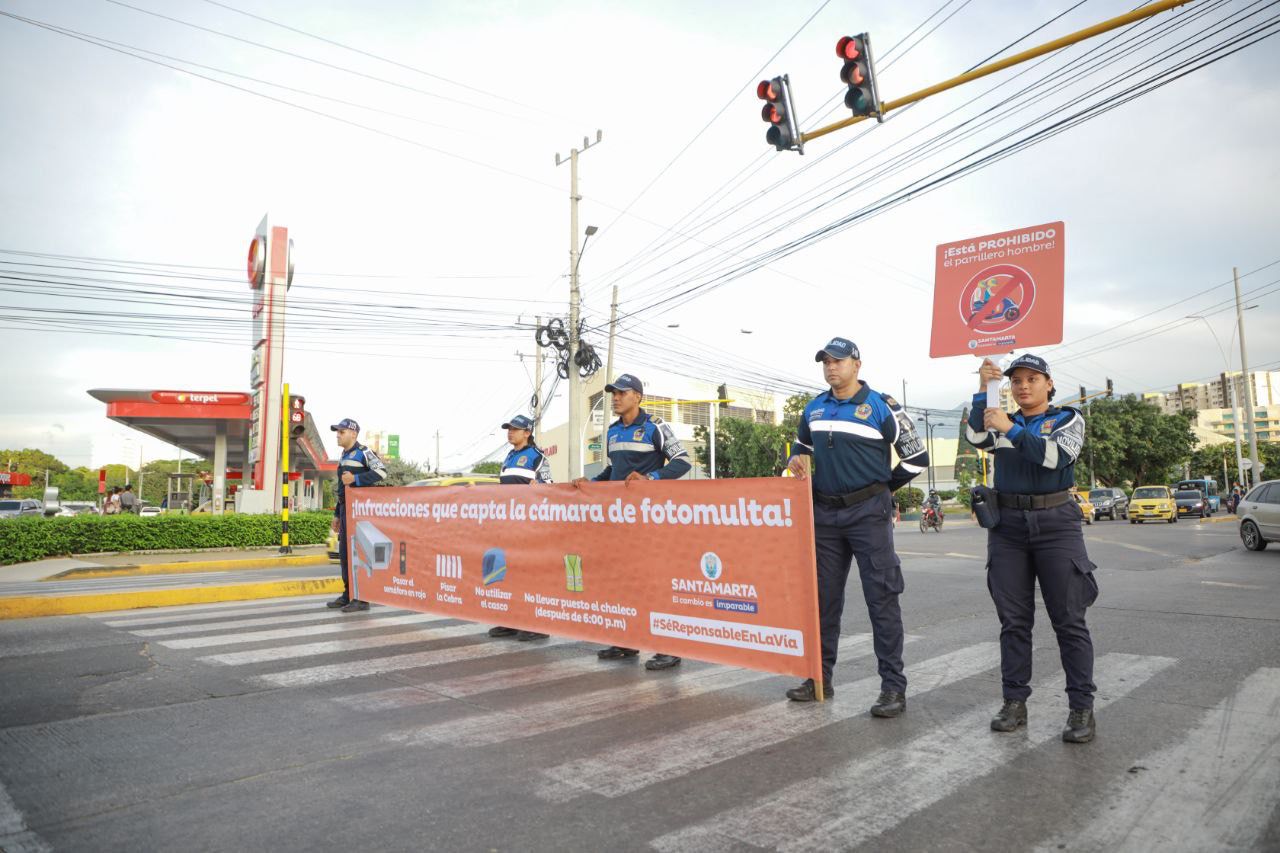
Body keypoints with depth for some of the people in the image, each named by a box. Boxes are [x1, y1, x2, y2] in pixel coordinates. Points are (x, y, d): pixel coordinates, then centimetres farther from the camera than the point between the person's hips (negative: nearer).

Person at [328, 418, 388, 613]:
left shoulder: (363, 452, -7)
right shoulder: (344, 457, 20)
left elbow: (381, 472, -22)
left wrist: (355, 478, -27)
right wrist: (337, 514, 21)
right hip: (346, 509, 9)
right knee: (344, 553, 10)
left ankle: (362, 598, -7)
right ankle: (348, 595, 17)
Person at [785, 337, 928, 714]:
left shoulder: (881, 407, -5)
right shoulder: (813, 409, 10)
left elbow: (916, 457, 0)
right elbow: (801, 446, 27)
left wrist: (884, 489, 2)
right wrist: (797, 462, 5)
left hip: (868, 513, -5)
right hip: (824, 513, 5)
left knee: (881, 598, -3)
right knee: (824, 598, 11)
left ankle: (893, 686, 5)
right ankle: (820, 678, 22)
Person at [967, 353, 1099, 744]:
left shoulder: (1068, 418, 5)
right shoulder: (1003, 423, 13)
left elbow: (1056, 456, -14)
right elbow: (975, 437, -9)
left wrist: (1011, 431, -21)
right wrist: (983, 390, -15)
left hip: (1055, 522, -3)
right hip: (1008, 525, 3)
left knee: (1069, 620, -2)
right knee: (1013, 620, 5)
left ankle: (1082, 707, 4)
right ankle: (1014, 702, 11)